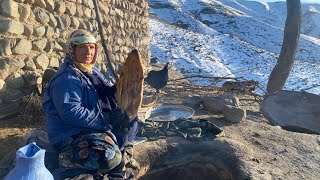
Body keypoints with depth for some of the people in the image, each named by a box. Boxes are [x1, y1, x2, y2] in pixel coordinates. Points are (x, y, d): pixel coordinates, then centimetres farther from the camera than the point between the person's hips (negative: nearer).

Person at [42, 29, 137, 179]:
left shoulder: (91, 70, 9)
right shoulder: (67, 78, -20)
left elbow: (108, 93, 13)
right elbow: (71, 113, -30)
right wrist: (106, 120, -29)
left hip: (93, 126, 10)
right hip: (70, 134, -9)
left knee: (130, 124, 11)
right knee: (111, 159, -29)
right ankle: (67, 159, -8)